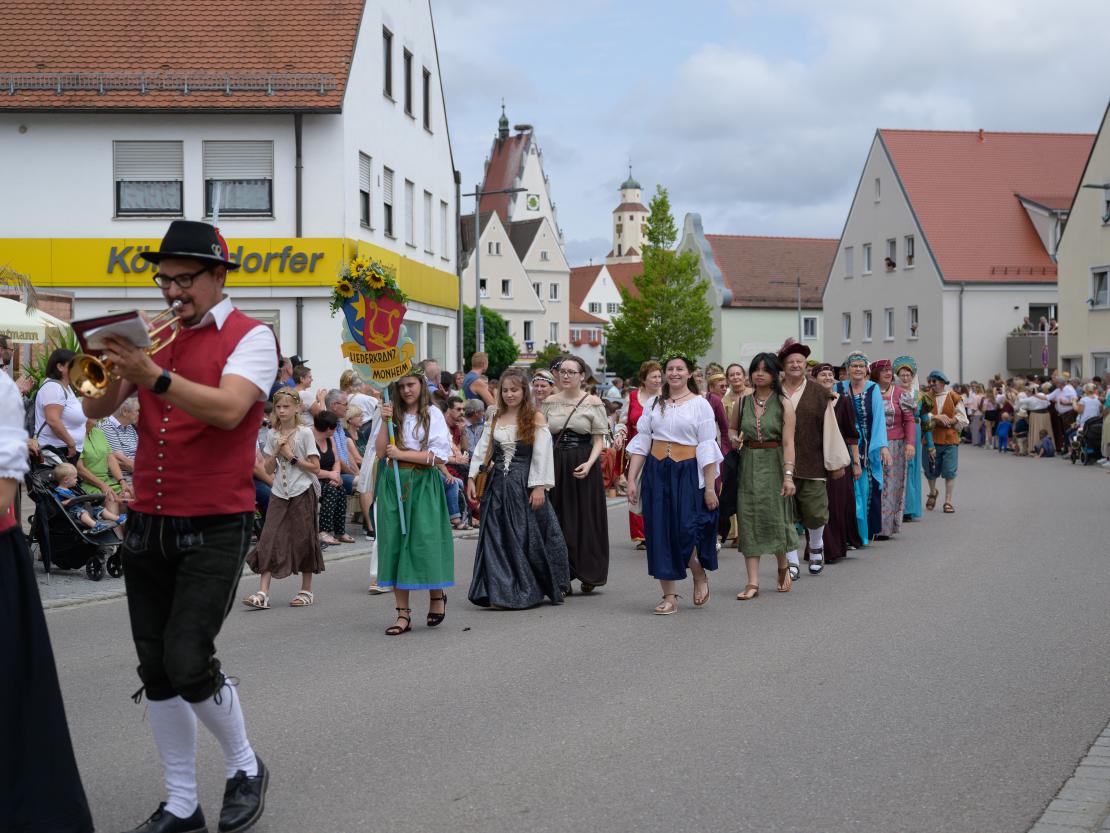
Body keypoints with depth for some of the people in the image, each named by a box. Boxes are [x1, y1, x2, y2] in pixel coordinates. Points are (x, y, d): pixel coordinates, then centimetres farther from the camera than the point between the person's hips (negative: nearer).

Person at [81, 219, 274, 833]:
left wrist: (155, 377, -33)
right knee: (155, 671, 7)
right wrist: (109, 365, -13)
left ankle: (245, 767, 14)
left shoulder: (250, 337, -5)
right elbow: (98, 408, 7)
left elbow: (229, 409, -22)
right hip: (146, 525, 6)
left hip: (214, 529, -6)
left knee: (188, 663, -12)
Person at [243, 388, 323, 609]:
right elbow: (268, 469, 7)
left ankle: (307, 590, 16)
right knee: (270, 540, -6)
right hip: (279, 493, 4)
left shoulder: (304, 433, -4)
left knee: (303, 539, 3)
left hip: (302, 492, -3)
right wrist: (276, 452, -8)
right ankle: (263, 593, -10)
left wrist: (291, 456, -13)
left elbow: (315, 467, -8)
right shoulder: (272, 435, 8)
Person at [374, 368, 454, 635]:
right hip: (393, 485, 4)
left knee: (424, 541, -5)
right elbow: (380, 451, 4)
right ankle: (403, 613, 4)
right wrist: (385, 422, -6)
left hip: (423, 485, -3)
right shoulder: (393, 413, 12)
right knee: (395, 543, 0)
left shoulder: (433, 414, 1)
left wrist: (401, 454, -8)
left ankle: (437, 596, 23)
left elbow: (438, 455, -8)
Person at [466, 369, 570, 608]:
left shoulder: (535, 418, -2)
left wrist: (539, 487, -14)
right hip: (498, 485, 4)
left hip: (525, 484, -4)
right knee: (497, 539, 2)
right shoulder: (495, 419, 11)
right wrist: (471, 479, 4)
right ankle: (500, 592, 7)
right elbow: (481, 451, 12)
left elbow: (542, 455, -8)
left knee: (528, 537, 1)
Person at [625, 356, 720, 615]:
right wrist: (632, 480, 3)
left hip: (688, 473, -3)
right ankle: (669, 597, 9)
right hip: (657, 472, 3)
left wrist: (710, 487, -8)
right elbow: (641, 442, 10)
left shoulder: (700, 404, 1)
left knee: (685, 532, -8)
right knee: (660, 532, 2)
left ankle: (700, 576, 24)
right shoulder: (654, 403, 10)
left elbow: (707, 447, -3)